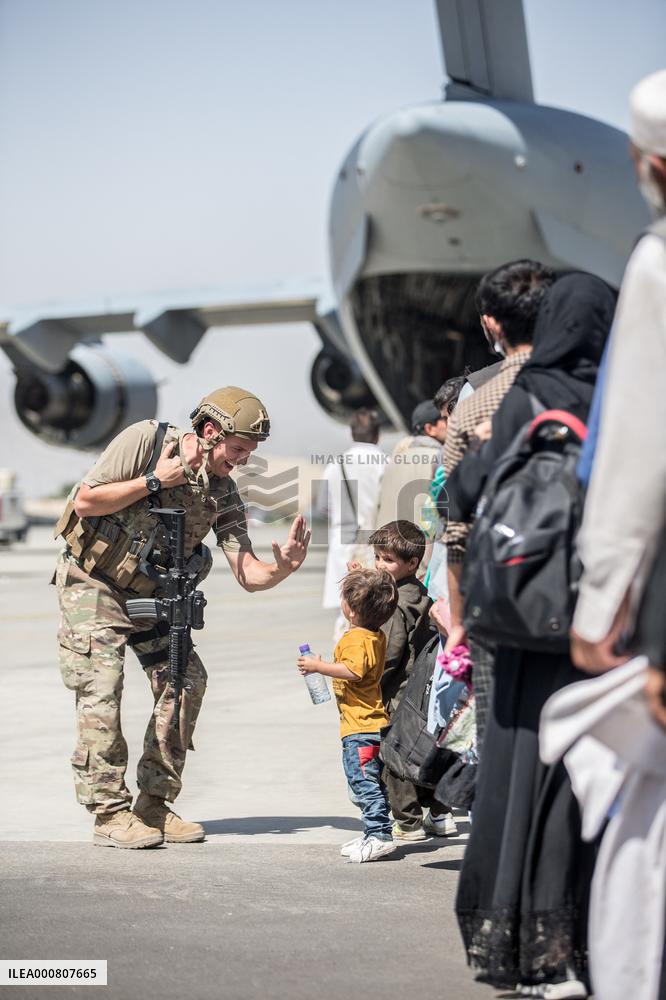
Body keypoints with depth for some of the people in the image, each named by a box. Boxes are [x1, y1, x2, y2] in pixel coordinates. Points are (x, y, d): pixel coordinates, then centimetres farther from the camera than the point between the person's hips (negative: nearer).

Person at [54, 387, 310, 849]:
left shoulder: (223, 491, -5)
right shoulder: (145, 439, -18)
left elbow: (248, 575, -9)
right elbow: (85, 502, -20)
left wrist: (283, 568, -31)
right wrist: (154, 481, -23)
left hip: (148, 594, 6)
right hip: (92, 583, -5)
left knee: (185, 680, -4)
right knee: (102, 686, -14)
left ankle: (154, 805, 6)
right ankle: (110, 813, -8)